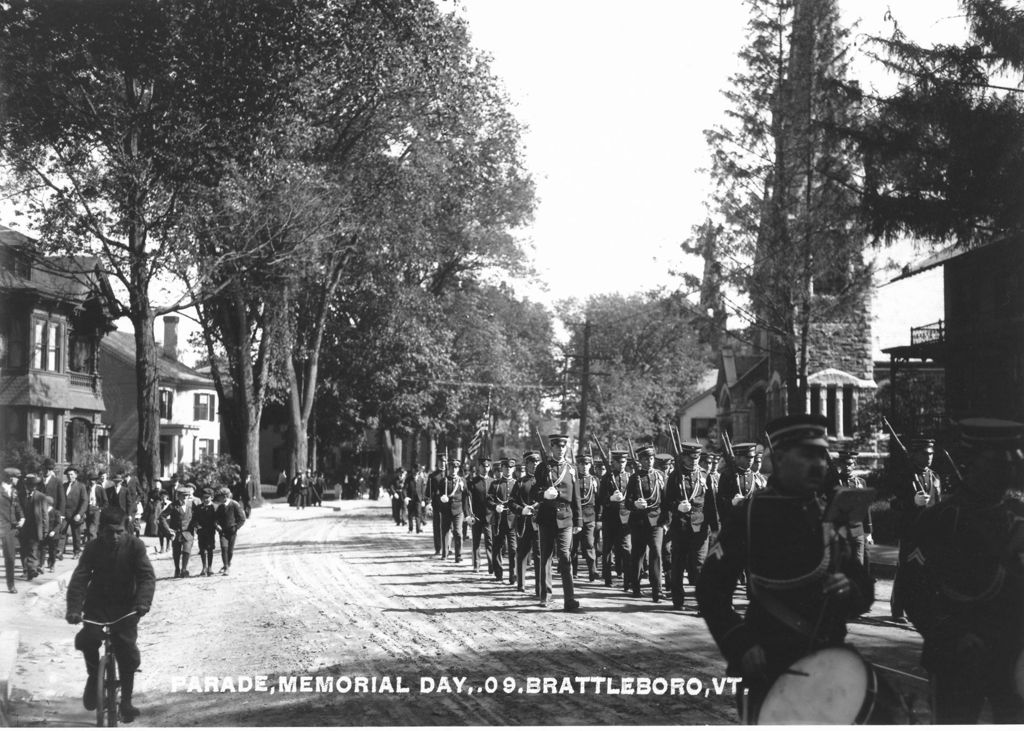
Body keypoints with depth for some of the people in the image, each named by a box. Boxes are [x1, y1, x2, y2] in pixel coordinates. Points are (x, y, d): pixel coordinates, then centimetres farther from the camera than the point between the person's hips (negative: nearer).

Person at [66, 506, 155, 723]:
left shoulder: (134, 546, -11)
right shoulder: (92, 548, -9)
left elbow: (147, 577, -18)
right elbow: (79, 579, -15)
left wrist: (143, 602, -36)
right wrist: (74, 609, -30)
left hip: (125, 607, 0)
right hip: (97, 605, 1)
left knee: (128, 654, -10)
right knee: (88, 638, -26)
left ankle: (126, 701, 8)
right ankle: (93, 674, 3)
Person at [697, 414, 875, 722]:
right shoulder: (748, 517, -4)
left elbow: (865, 591, 13)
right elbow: (711, 589, -4)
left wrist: (850, 590, -10)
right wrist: (741, 644, -15)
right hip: (769, 667, -4)